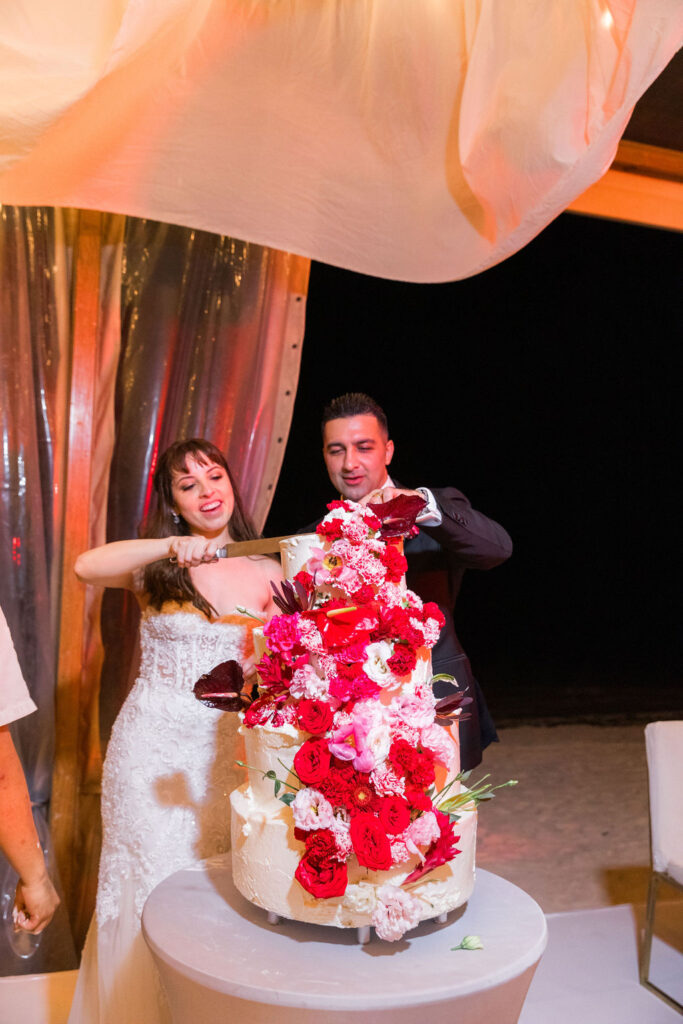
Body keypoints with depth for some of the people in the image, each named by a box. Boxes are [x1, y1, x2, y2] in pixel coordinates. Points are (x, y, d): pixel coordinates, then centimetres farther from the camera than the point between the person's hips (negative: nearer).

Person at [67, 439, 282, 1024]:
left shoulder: (267, 571, 2)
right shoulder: (158, 567, -2)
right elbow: (86, 568, -22)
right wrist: (170, 548, -34)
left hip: (228, 750, 1)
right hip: (154, 749, -1)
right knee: (154, 879, 9)